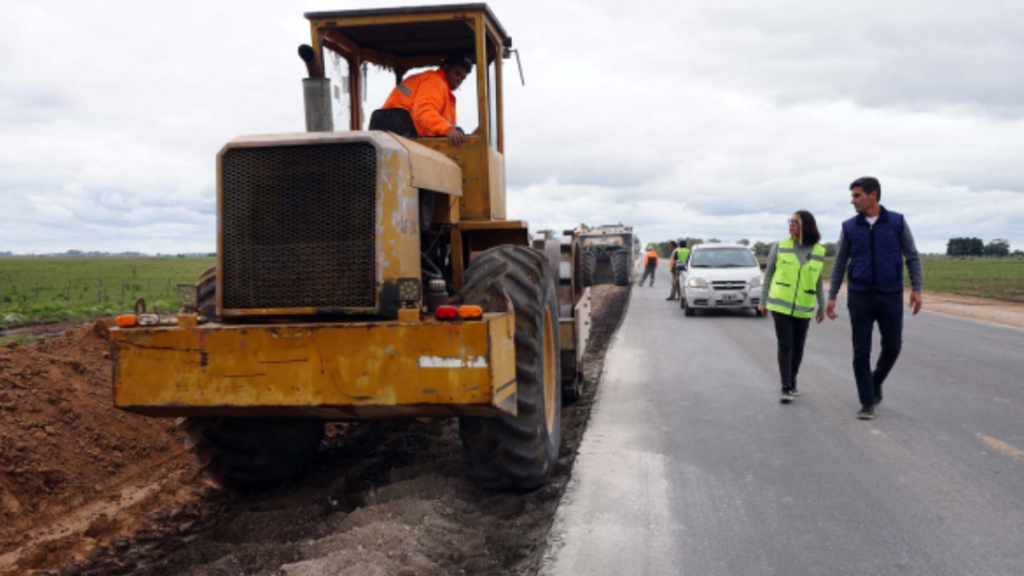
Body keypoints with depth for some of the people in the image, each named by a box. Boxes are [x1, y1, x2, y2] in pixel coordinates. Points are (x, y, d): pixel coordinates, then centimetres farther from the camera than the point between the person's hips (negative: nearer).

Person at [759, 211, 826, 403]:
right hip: (780, 304, -2)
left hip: (803, 308, 2)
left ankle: (792, 383, 25)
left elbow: (818, 281, 12)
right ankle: (786, 388, -7)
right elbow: (768, 274, 7)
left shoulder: (818, 252, 4)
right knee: (785, 345, -7)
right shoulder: (780, 246, 1)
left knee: (798, 346, 8)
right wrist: (763, 301, 6)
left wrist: (822, 307, 14)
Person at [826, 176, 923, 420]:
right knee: (861, 351, -1)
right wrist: (831, 296, 4)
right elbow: (839, 265, 9)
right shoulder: (849, 227, 3)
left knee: (892, 346, 5)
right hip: (859, 297, 0)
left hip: (891, 296, 0)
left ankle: (876, 383, 31)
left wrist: (917, 288, -6)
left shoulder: (897, 222, 0)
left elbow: (912, 257, 4)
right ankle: (867, 402, 8)